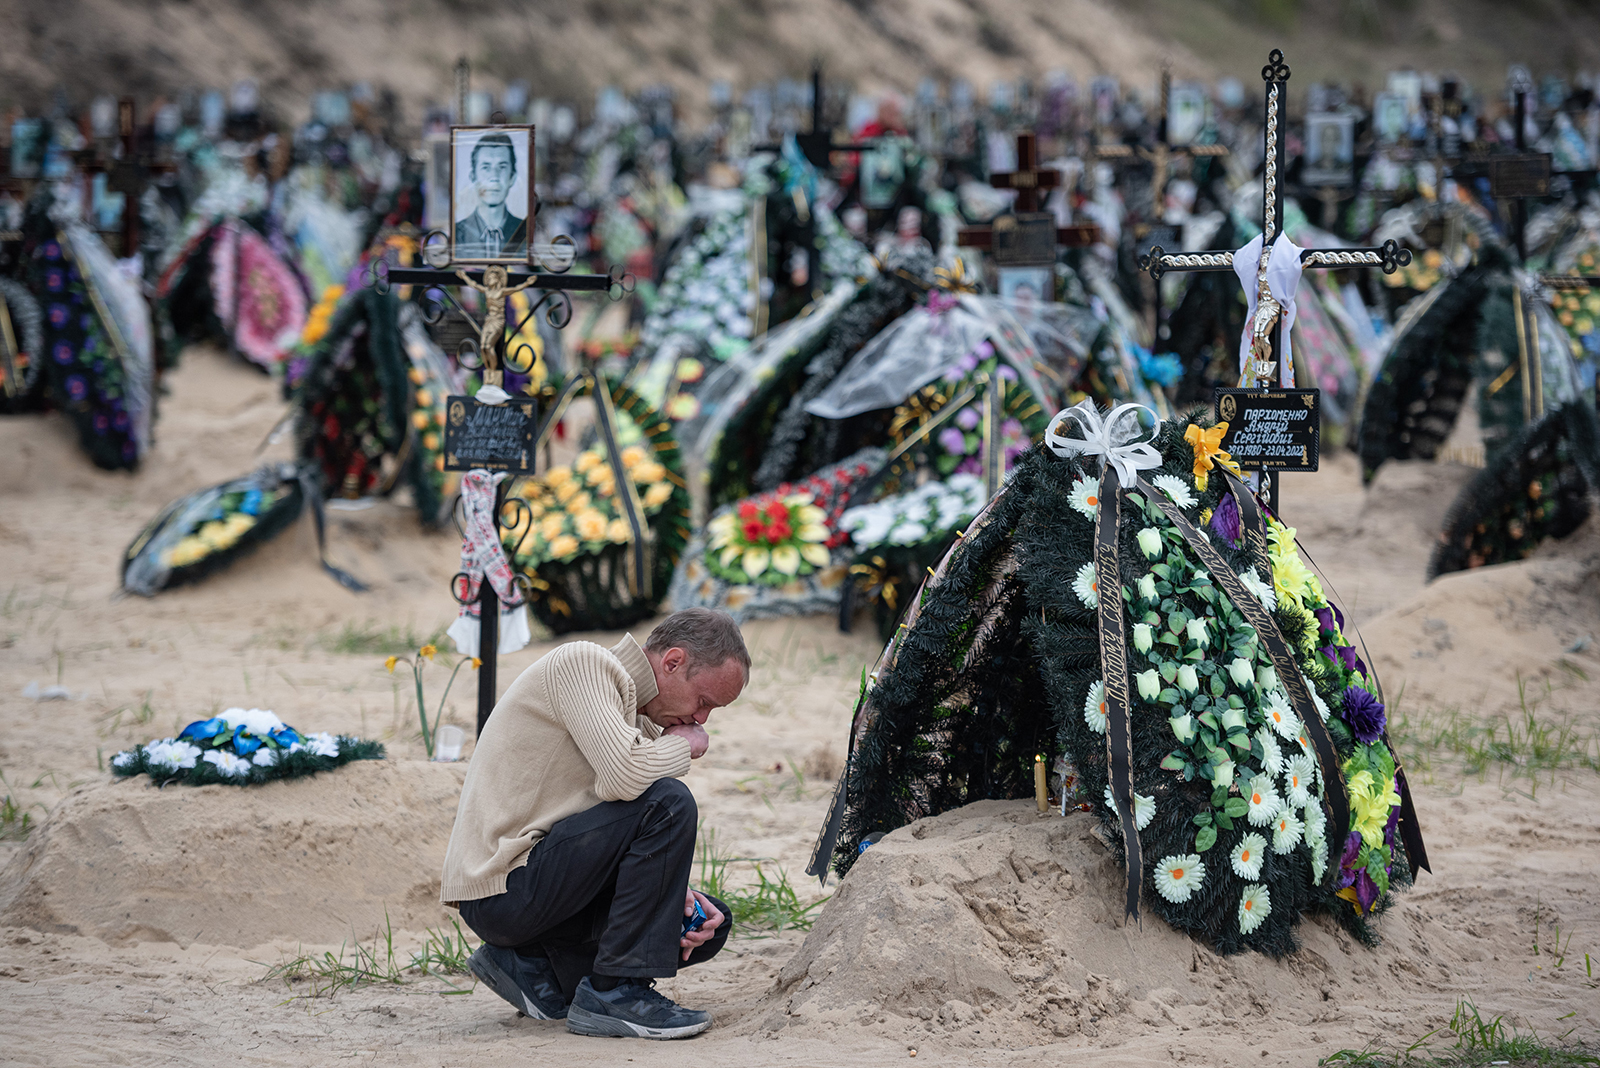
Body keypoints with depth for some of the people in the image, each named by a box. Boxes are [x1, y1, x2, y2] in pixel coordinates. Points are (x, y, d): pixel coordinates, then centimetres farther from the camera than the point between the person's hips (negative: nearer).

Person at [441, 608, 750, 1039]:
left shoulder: (642, 722, 17)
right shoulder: (583, 664, -12)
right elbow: (624, 777, -28)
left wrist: (674, 895, -3)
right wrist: (682, 744, -7)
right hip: (503, 887, -10)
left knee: (711, 925, 12)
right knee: (667, 803, -23)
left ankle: (531, 964, 11)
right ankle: (615, 991, -16)